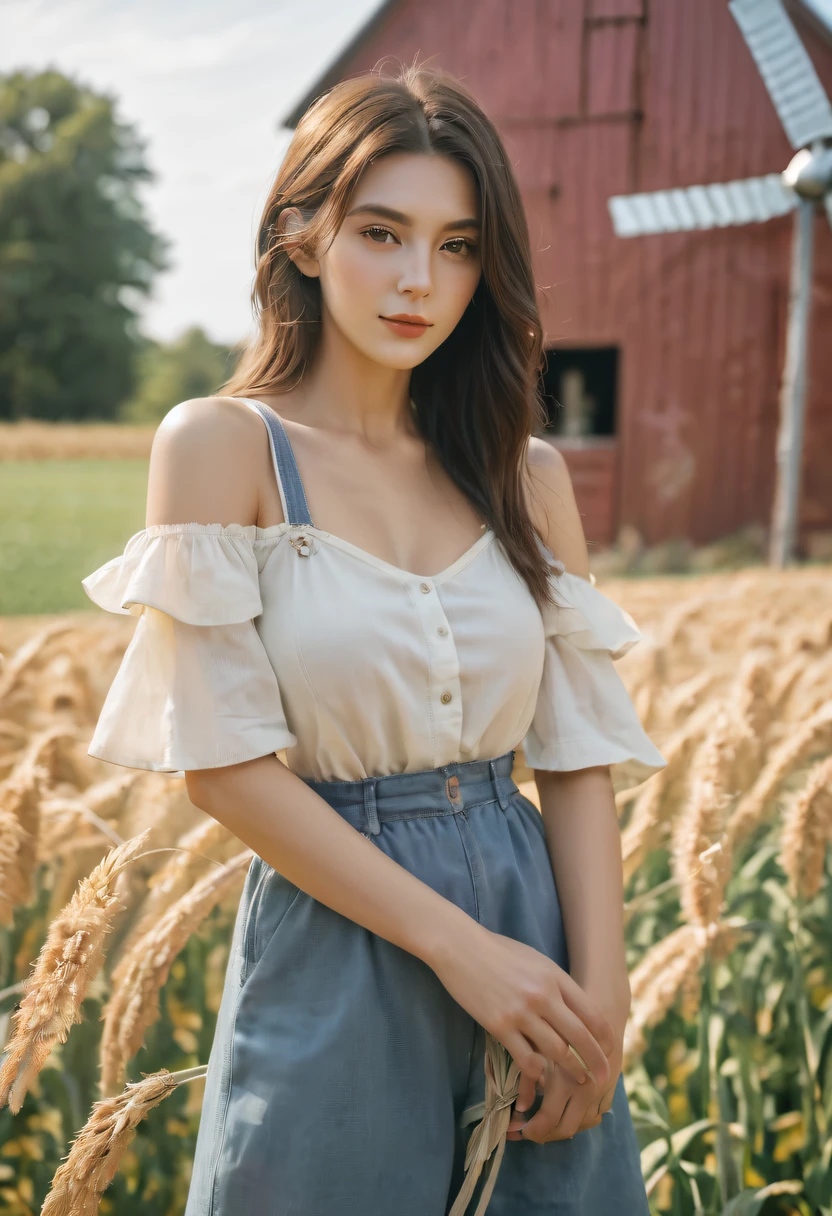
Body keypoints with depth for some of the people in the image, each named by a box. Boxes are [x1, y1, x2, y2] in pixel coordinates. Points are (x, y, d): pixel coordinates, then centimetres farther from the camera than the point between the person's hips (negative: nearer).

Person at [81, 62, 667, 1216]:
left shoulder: (525, 471, 5)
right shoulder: (220, 445, -8)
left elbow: (580, 750, 3)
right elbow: (222, 762, -13)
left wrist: (601, 989, -9)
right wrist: (458, 943, -16)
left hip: (535, 916, 5)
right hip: (335, 955, -4)